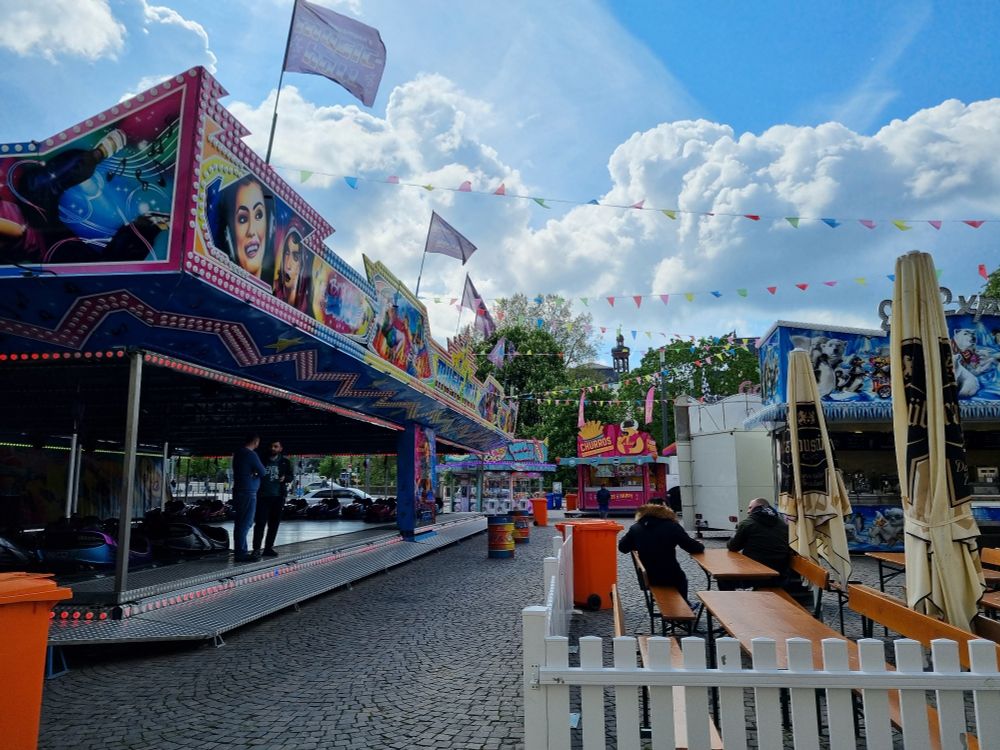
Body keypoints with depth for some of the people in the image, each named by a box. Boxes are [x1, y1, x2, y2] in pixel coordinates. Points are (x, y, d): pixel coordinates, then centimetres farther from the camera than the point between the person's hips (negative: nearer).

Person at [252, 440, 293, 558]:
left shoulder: (285, 462, 7)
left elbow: (290, 476, 11)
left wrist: (285, 478, -11)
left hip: (277, 497, 2)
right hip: (263, 496, -2)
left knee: (274, 524, 7)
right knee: (260, 523, -10)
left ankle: (268, 548, 16)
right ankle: (256, 548, -8)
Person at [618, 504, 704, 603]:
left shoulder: (635, 528, -2)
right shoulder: (672, 527, -11)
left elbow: (622, 547, 7)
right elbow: (693, 548, -9)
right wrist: (700, 546, 13)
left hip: (647, 578, 3)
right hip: (671, 579, -3)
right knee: (681, 579, 34)